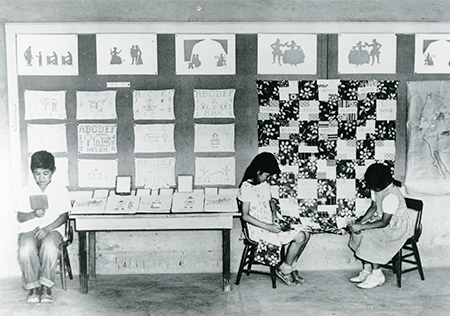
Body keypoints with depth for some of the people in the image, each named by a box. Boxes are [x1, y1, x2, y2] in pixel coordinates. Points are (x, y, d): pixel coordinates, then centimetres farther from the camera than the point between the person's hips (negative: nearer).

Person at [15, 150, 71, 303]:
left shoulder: (61, 190, 7)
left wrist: (47, 229, -14)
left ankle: (46, 287, -19)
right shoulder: (26, 191, 11)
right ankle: (33, 287, -14)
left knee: (49, 247, -37)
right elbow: (20, 217, 6)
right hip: (29, 229, 1)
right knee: (26, 249, -34)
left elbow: (63, 216, 1)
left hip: (53, 229, -1)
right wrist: (34, 214, -16)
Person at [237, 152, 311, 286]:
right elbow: (245, 216, -18)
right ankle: (284, 270, -2)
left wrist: (274, 215, 4)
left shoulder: (265, 184, 10)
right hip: (258, 229, -9)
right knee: (299, 237, -19)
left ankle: (289, 267, 7)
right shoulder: (246, 188, -16)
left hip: (270, 223, 9)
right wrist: (267, 227, -22)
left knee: (305, 233, -4)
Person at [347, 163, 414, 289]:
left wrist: (361, 226, -29)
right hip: (383, 219, 9)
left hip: (398, 227, -9)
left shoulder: (392, 196, -31)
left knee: (369, 237, -27)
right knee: (357, 233, -10)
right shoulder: (376, 188, -4)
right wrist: (361, 221, -8)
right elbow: (373, 207, 8)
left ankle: (377, 275, -10)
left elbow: (384, 222, -29)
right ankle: (367, 270, 0)